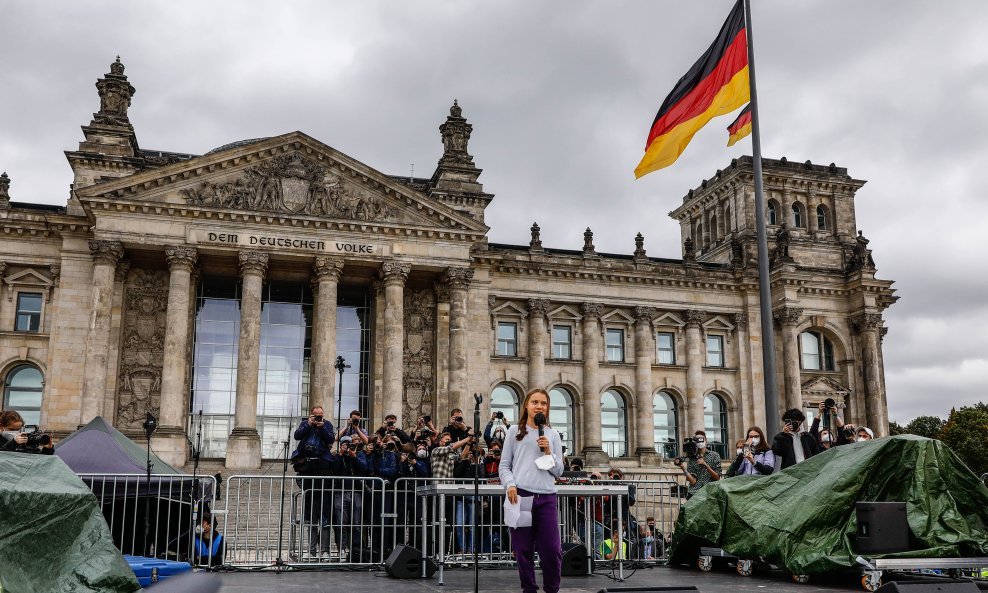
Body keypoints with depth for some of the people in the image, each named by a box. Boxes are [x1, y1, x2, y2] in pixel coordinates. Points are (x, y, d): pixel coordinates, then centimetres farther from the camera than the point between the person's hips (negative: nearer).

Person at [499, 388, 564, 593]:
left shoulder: (552, 435, 14)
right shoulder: (515, 431, 9)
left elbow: (558, 471, 12)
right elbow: (504, 465, 7)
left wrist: (548, 451, -3)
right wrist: (510, 485, -10)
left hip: (547, 497, 1)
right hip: (520, 495, -1)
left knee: (552, 549, -3)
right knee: (523, 549, 4)